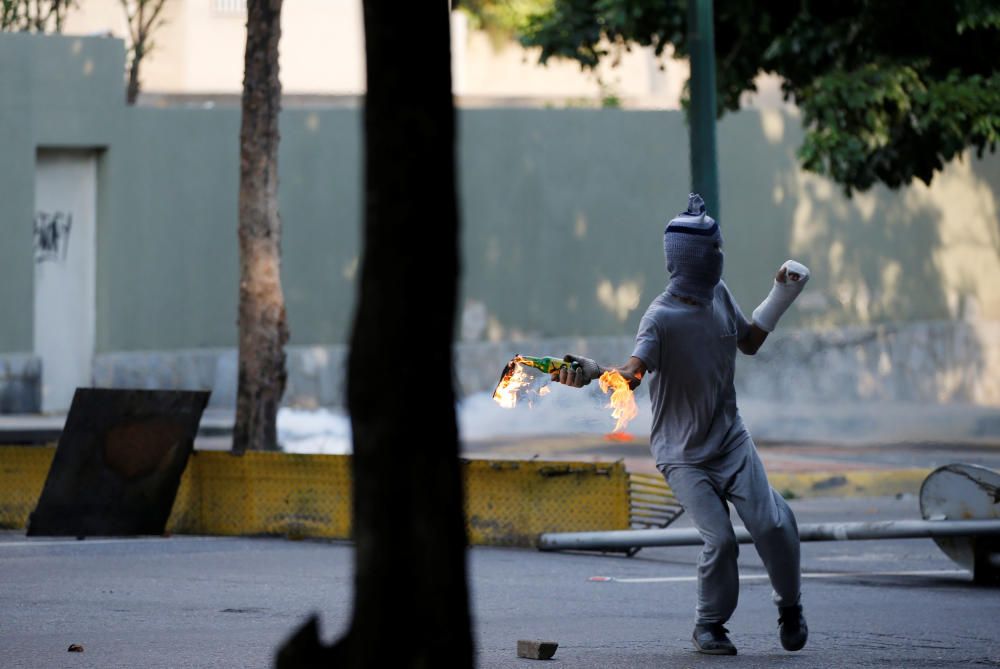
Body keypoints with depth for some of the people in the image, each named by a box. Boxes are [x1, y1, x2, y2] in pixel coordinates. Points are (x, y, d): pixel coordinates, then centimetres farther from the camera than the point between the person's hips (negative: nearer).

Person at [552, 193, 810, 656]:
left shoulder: (719, 295, 2)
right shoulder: (662, 317, -20)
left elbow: (748, 342, 20)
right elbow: (631, 374, -36)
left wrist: (780, 297, 9)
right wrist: (590, 373, -56)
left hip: (730, 439, 5)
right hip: (683, 454, -5)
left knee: (772, 524, -9)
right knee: (719, 539, -17)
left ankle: (790, 607, 17)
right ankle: (709, 626, 8)